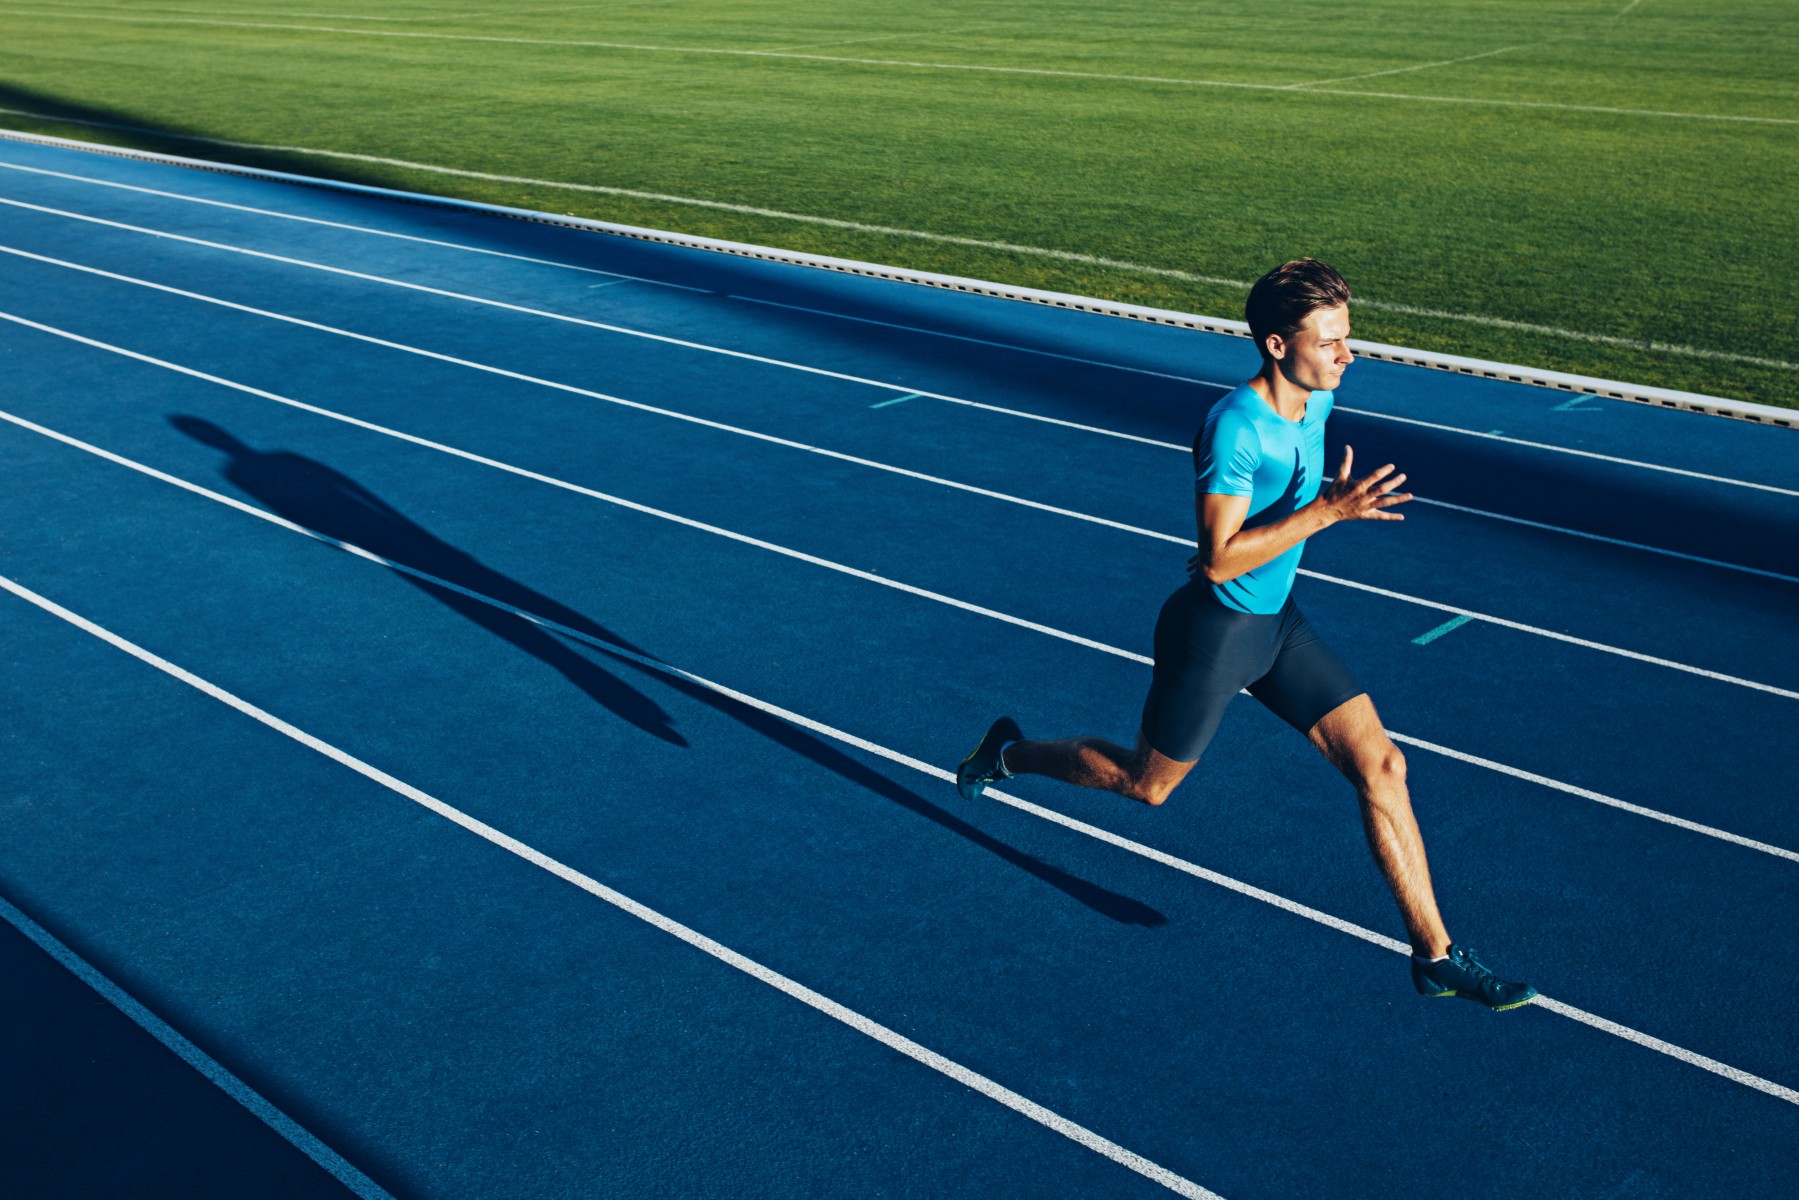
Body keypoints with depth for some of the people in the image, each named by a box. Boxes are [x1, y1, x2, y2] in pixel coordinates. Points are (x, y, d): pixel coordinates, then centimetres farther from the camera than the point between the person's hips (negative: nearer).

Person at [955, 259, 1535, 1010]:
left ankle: (1436, 956, 4)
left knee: (1380, 764, -3)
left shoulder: (1317, 400, -1)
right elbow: (1218, 560, -30)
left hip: (1278, 623, 7)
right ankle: (1009, 754, 40)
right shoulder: (1234, 426, -27)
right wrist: (1325, 510, -33)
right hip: (1213, 630, -7)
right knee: (1144, 785, 13)